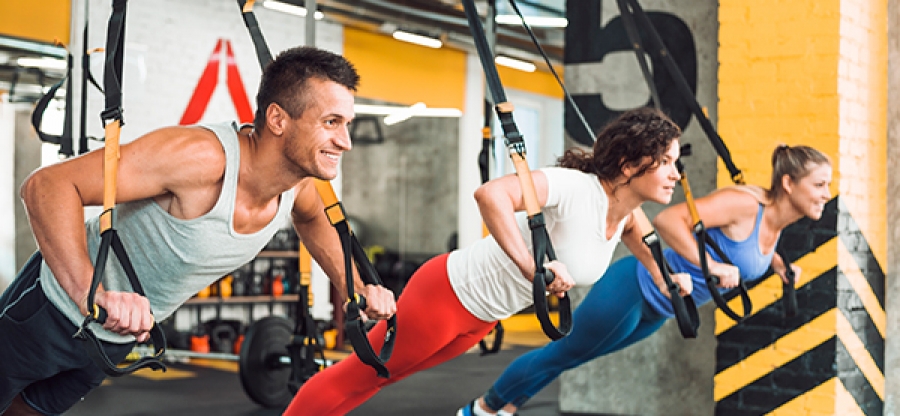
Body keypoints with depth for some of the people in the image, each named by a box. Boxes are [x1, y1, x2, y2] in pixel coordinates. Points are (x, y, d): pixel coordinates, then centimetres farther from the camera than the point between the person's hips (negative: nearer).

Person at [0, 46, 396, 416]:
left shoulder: (300, 186, -14)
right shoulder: (202, 158, -38)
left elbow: (311, 219, 15)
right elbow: (46, 185, -41)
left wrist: (353, 288, 3)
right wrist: (92, 294, -53)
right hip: (58, 303, -7)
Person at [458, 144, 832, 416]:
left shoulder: (776, 220, -2)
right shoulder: (744, 203, -28)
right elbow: (667, 219, -34)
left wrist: (776, 262, 6)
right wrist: (710, 265, -37)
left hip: (657, 309, 8)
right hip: (635, 288, -8)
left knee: (574, 354, 22)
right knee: (565, 353, 9)